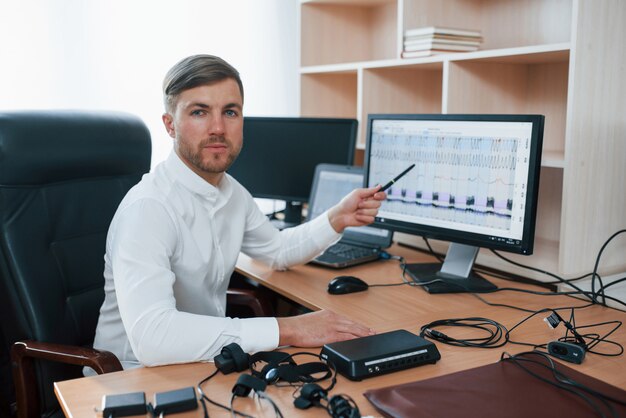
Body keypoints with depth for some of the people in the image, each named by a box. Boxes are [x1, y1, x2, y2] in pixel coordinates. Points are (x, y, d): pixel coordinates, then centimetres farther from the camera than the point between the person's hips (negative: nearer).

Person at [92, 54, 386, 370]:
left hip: (207, 359, 7)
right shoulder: (148, 207, -25)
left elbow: (277, 250, 19)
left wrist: (338, 219, 2)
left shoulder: (231, 192, 1)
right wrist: (286, 329, -34)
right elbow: (151, 335, -37)